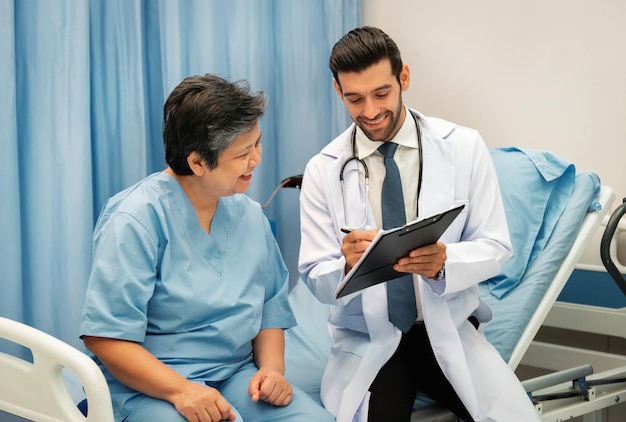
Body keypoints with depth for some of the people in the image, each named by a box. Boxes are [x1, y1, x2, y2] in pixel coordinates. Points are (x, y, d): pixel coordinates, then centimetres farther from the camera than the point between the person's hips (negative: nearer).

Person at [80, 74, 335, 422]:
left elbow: (271, 308, 15)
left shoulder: (250, 215, 8)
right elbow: (105, 336, -15)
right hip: (151, 386, -5)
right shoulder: (137, 219, -12)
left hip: (238, 375, 5)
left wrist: (272, 368, -3)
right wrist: (180, 390, -25)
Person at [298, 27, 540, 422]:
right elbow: (317, 279, -2)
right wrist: (349, 265, -26)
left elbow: (496, 247, -2)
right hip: (366, 340, -1)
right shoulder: (323, 170, -3)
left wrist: (443, 262, -24)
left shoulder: (464, 147, -3)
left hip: (449, 329, 2)